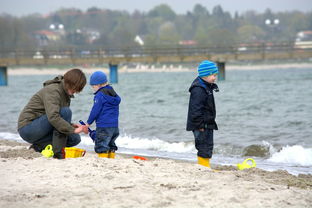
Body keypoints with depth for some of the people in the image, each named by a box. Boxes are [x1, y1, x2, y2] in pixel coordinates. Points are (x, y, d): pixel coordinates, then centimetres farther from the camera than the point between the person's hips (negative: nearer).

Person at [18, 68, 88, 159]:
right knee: (65, 112, -25)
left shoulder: (66, 94, 12)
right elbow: (53, 117, -33)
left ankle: (40, 146, 0)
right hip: (27, 128, -9)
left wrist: (71, 125, -3)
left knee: (75, 139, -2)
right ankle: (58, 151, -23)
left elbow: (62, 118, 18)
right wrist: (73, 130, -33)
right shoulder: (53, 90, -18)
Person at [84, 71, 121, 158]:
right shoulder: (114, 94, 15)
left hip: (103, 126, -9)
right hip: (115, 125, 9)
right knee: (111, 145, 17)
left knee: (101, 146, -6)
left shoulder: (100, 95, -12)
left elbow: (95, 111, -12)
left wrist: (88, 123, -3)